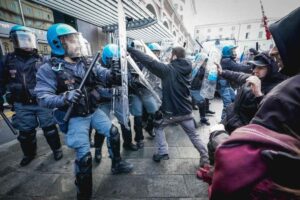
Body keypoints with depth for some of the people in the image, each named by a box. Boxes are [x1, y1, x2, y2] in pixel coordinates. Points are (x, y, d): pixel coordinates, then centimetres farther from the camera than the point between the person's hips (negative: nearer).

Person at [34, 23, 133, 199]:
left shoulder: (86, 63, 2)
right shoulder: (49, 69, -12)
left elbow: (104, 74, -10)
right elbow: (43, 98, -17)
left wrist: (114, 75, -31)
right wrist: (64, 97, -35)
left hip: (94, 111, 6)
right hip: (75, 118, -5)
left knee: (113, 133, 12)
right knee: (84, 156, -3)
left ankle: (117, 164, 38)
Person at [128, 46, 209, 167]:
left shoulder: (168, 69, -15)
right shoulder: (187, 69, 5)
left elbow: (150, 62, -18)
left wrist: (131, 50, -11)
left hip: (170, 111, -5)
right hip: (186, 111, 5)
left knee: (158, 128, 21)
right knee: (194, 135, 20)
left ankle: (162, 153, 21)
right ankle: (205, 157, 25)